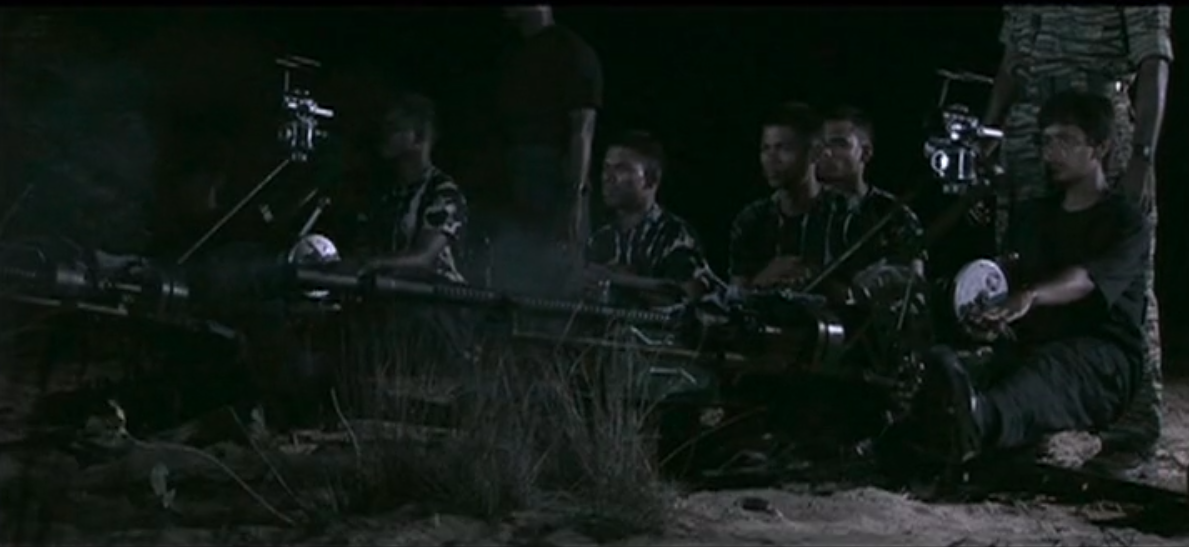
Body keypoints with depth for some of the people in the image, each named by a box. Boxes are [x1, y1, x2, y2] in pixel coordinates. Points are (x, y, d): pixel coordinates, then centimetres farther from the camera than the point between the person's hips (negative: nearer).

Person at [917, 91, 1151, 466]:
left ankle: (981, 418, -76)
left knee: (1050, 368, -43)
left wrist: (1031, 296, -39)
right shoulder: (1041, 215, 27)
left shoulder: (1125, 222, 2)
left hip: (1104, 355, -7)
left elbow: (1088, 279, -19)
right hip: (1036, 346, 8)